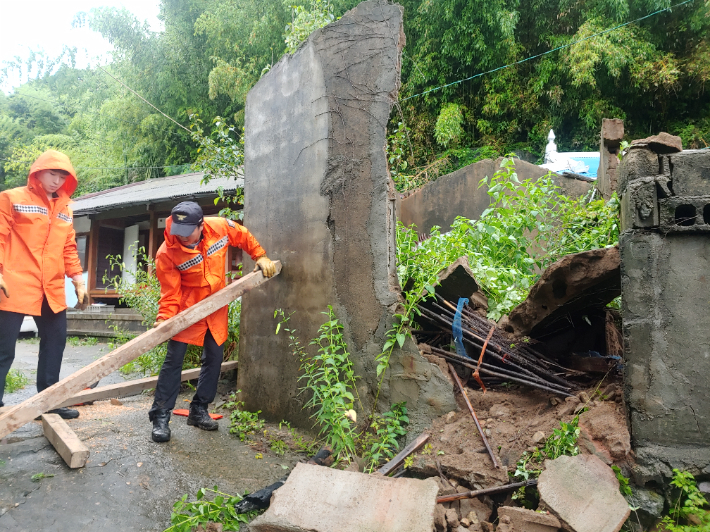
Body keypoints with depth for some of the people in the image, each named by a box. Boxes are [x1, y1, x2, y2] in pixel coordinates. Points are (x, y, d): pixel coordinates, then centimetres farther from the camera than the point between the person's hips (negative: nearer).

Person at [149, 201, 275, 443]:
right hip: (188, 308, -4)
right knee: (174, 359, -6)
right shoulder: (166, 253, -24)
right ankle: (160, 416, 6)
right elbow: (170, 292, -19)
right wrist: (165, 318, -30)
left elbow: (245, 237, 4)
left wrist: (261, 256, 1)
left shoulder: (220, 227, -17)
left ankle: (199, 410, 24)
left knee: (214, 358, 9)